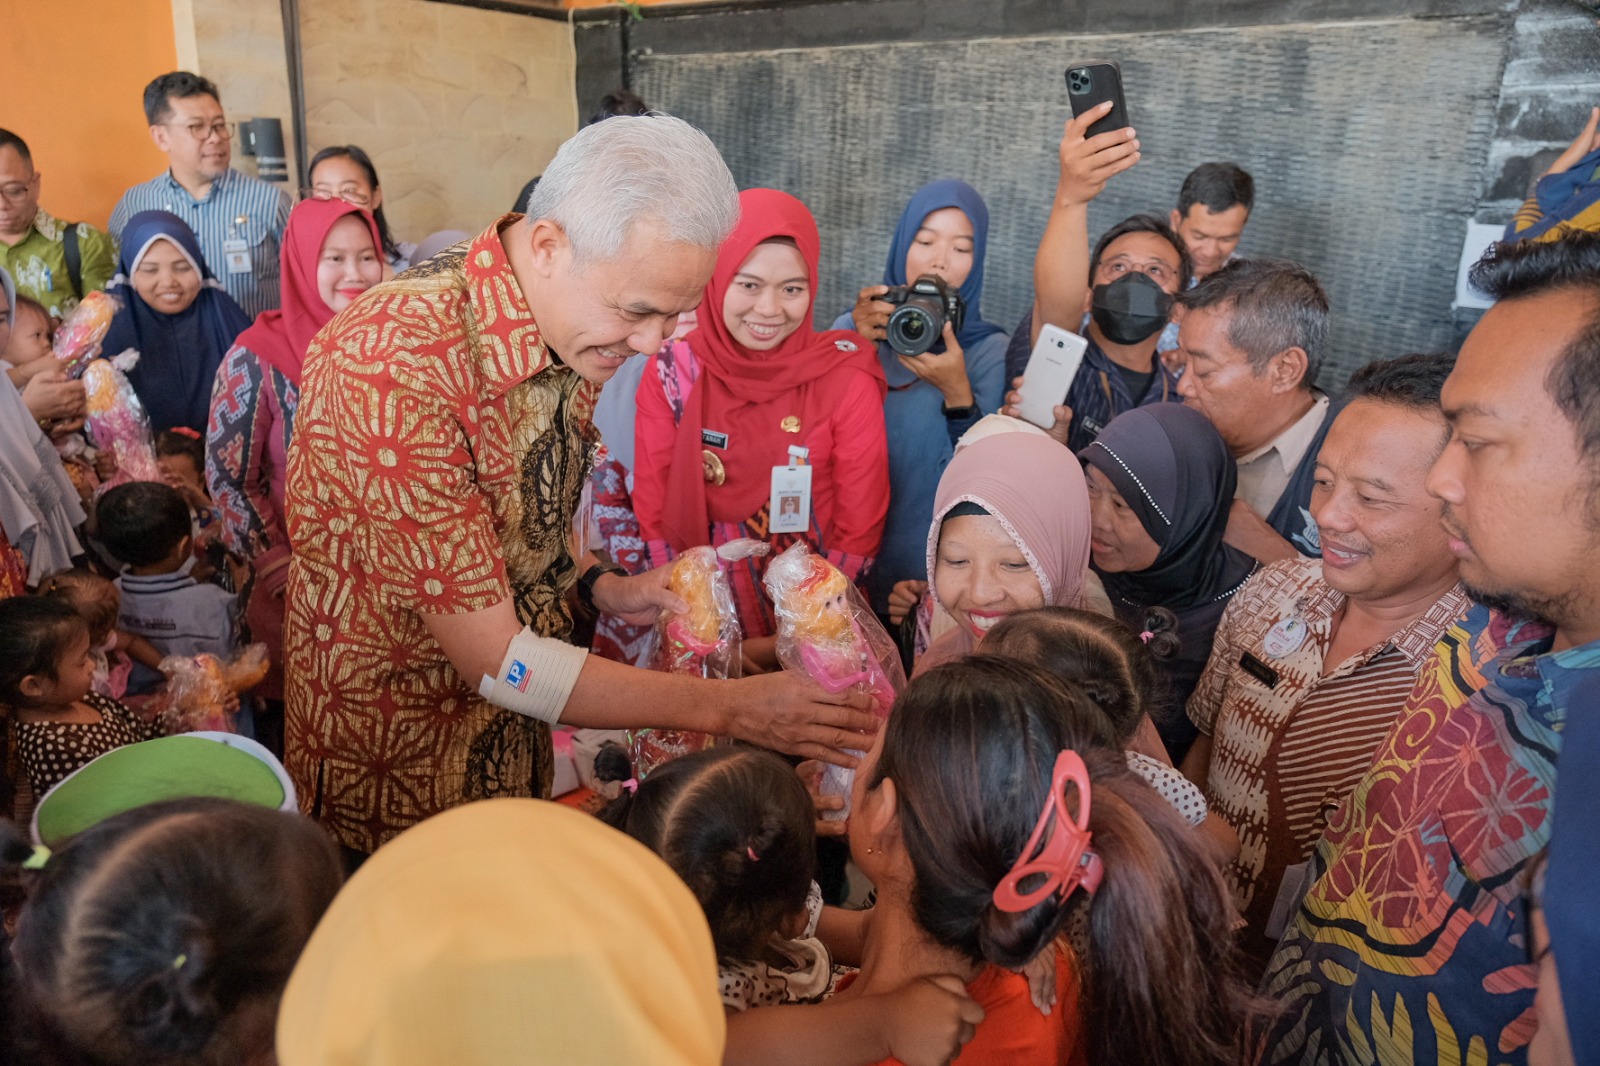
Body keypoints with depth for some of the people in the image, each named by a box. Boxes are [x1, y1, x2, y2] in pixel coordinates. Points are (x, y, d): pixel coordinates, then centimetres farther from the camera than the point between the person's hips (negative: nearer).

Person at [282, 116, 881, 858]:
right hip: (392, 775, -6)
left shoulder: (571, 324, -6)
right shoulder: (396, 367, -31)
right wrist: (724, 708, -23)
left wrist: (600, 586, -7)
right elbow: (494, 659, -28)